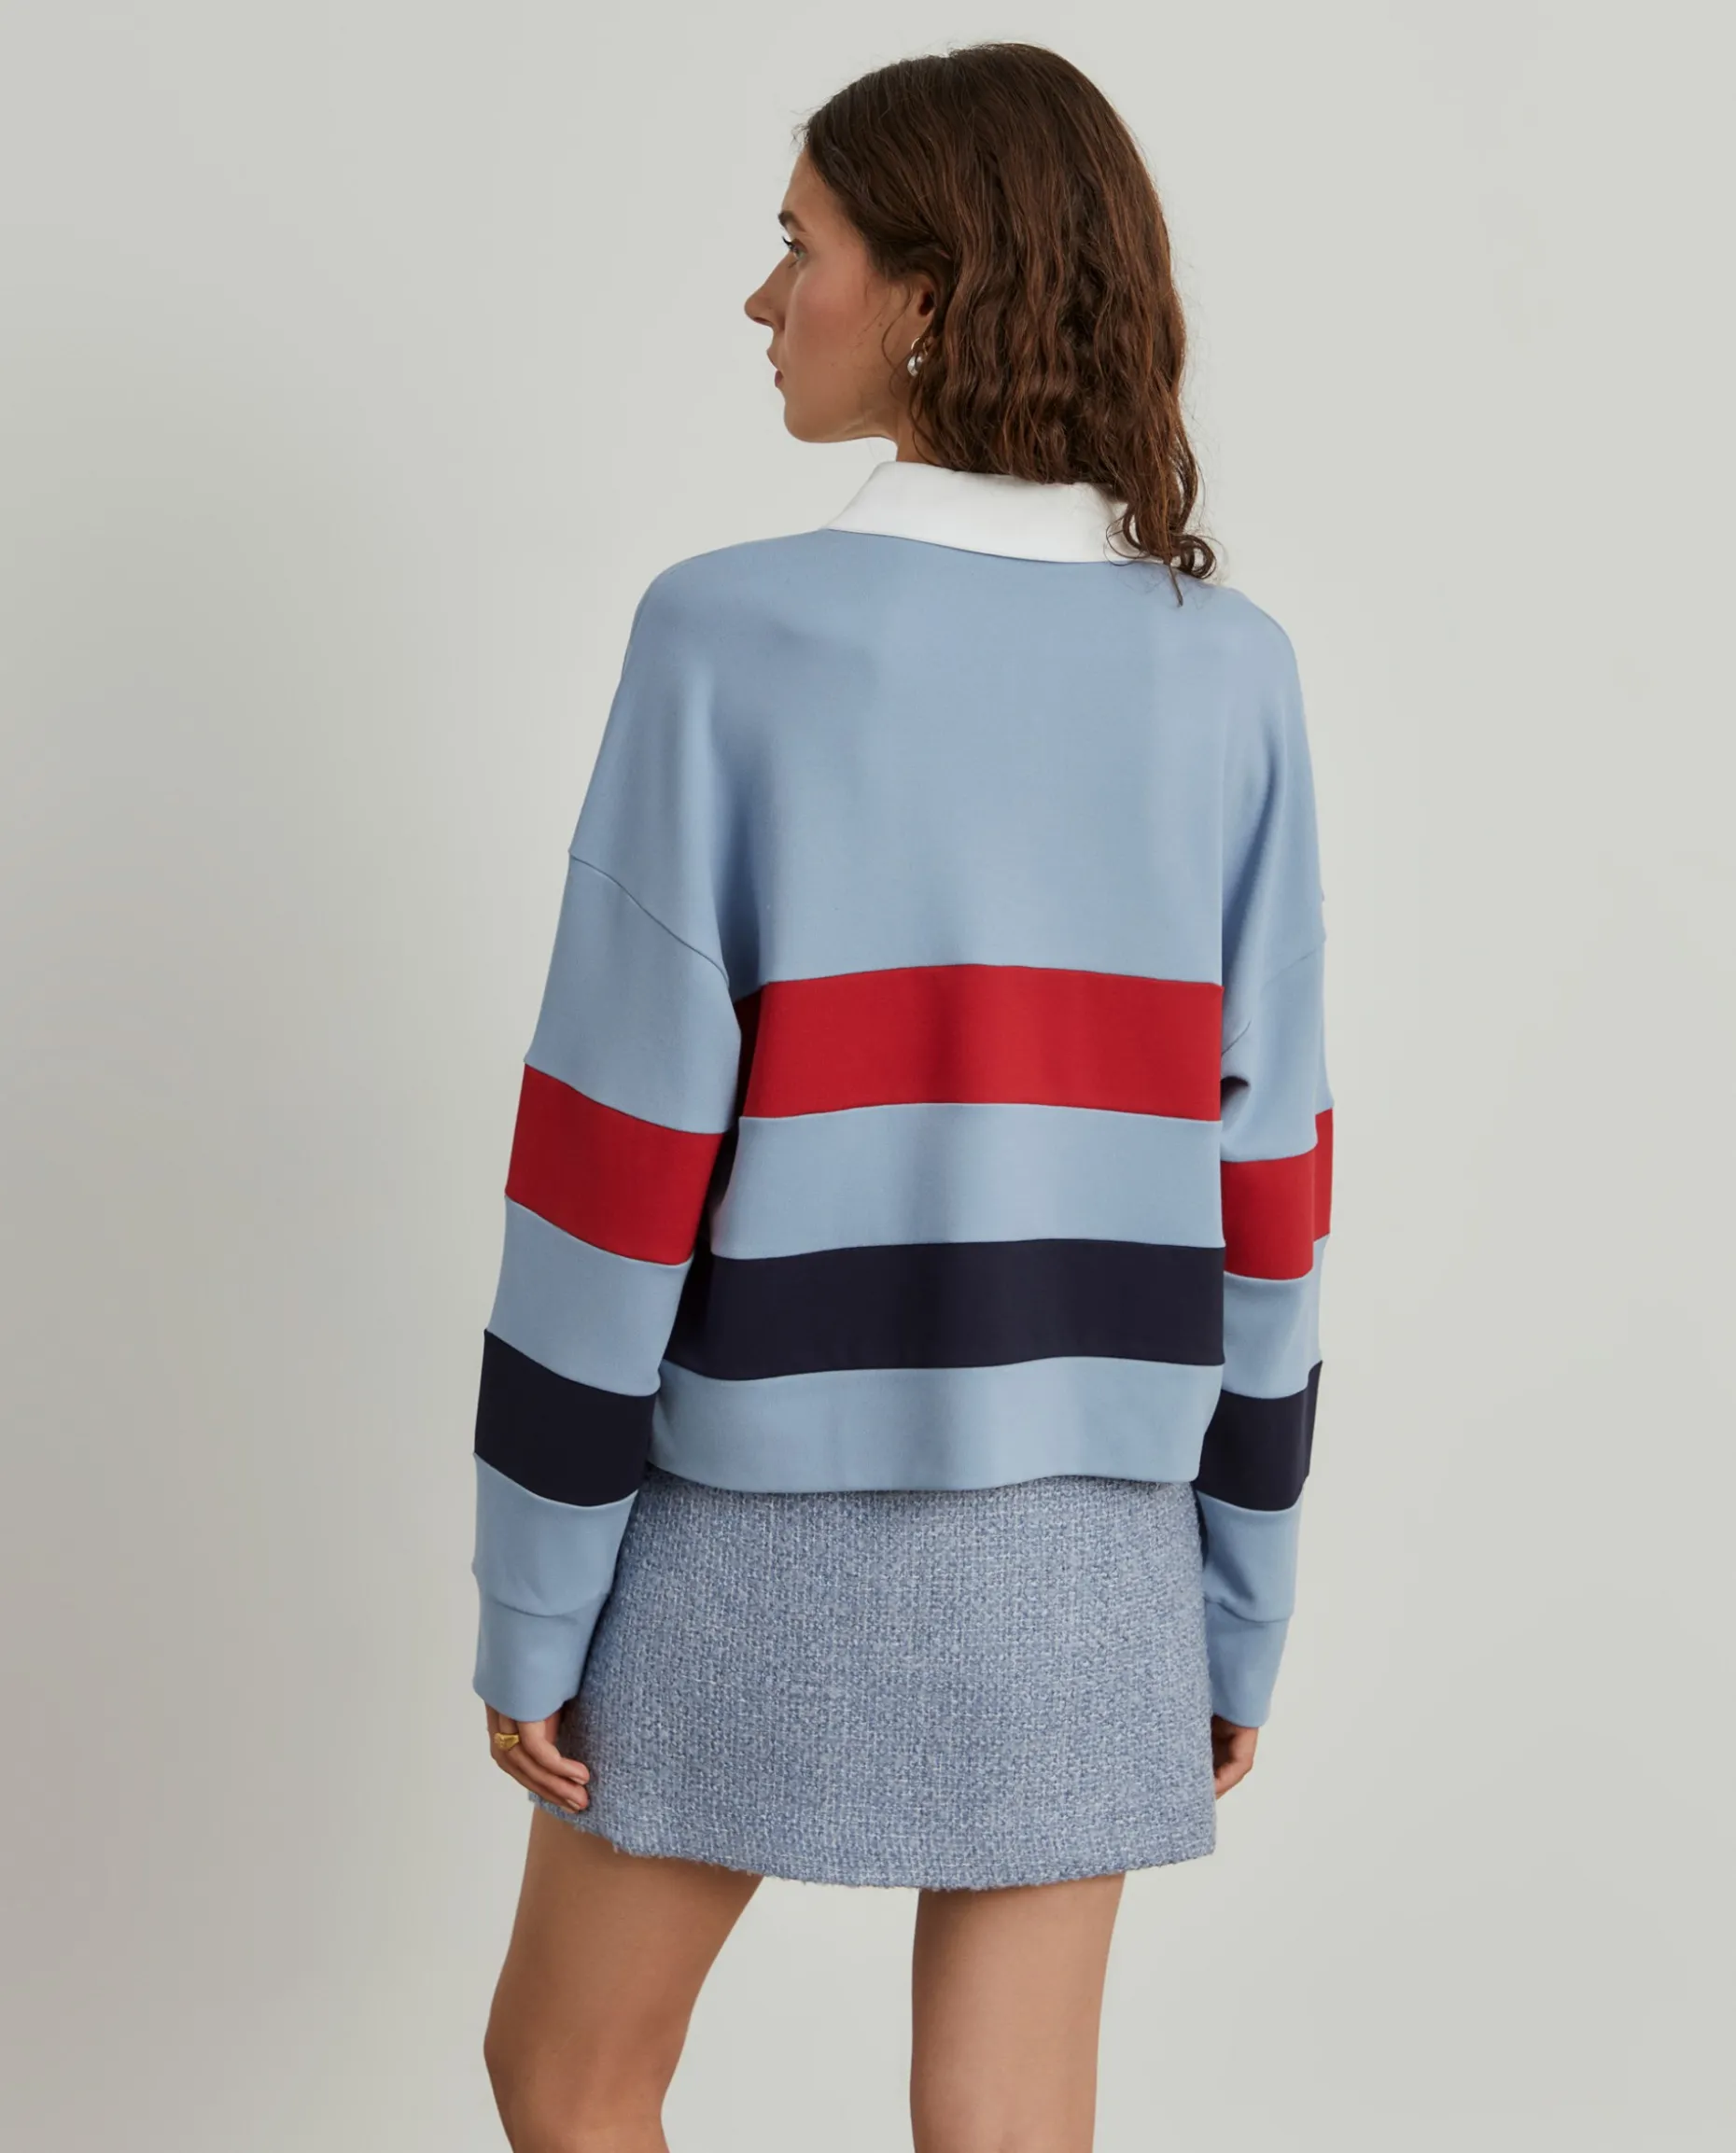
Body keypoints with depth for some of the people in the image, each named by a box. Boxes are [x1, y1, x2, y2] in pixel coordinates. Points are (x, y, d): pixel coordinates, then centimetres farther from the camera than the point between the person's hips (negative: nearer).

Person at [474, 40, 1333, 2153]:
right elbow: (1261, 1174, 1)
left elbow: (624, 1152, -13)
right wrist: (1239, 1603, 10)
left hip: (765, 1508, -3)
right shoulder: (1231, 672, -1)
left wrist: (530, 1602, -4)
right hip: (1077, 1526, 4)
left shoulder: (736, 637, -13)